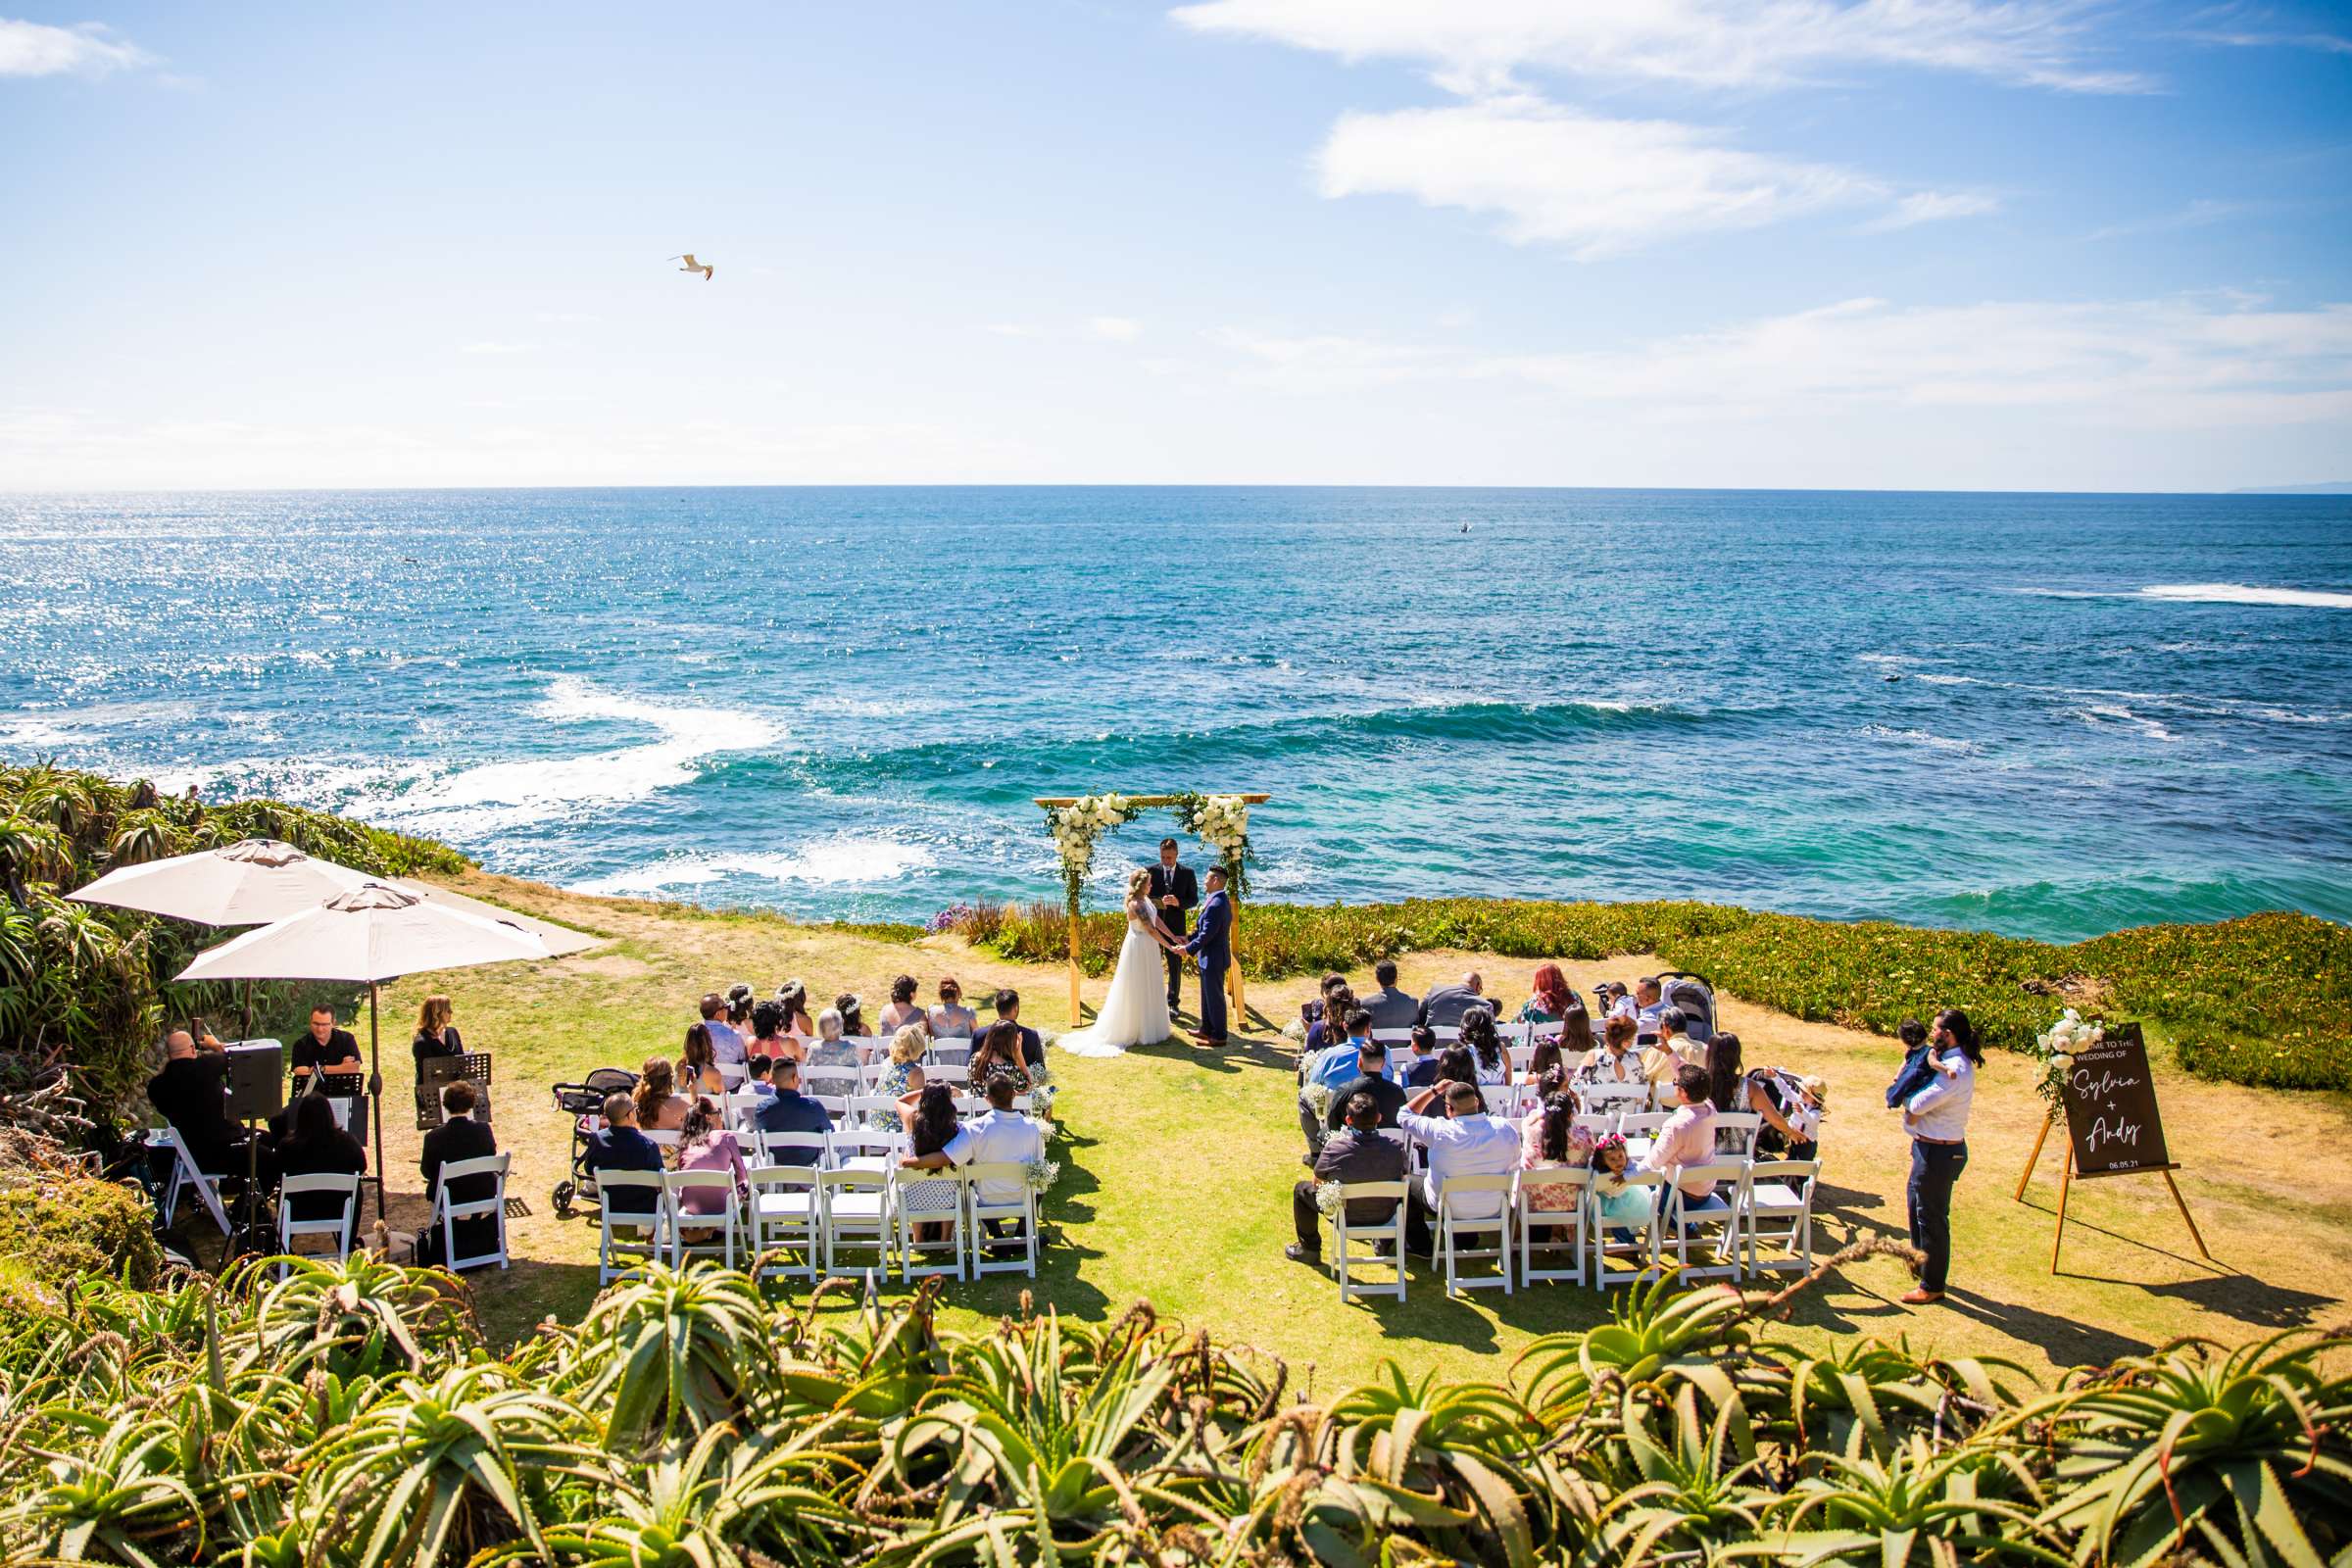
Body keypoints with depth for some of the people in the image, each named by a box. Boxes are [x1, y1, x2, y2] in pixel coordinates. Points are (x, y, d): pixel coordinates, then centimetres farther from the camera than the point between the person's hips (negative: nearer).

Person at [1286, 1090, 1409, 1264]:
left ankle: (1309, 1248, 33)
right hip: (1385, 1216, 3)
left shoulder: (1334, 1147, -27)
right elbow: (1401, 1179, -1)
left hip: (1347, 1216, -2)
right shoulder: (1396, 1146, -21)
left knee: (1301, 1189, 21)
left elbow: (1316, 1181, -7)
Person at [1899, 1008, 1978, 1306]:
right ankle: (1920, 1262, 46)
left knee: (1932, 1217, 2)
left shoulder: (1956, 1071, -26)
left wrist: (1909, 1104, -6)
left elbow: (1918, 1104, -28)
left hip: (1939, 1152, -11)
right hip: (1929, 1147, 11)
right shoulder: (1952, 1062, 7)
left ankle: (1932, 1287, 15)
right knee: (1915, 1202, 26)